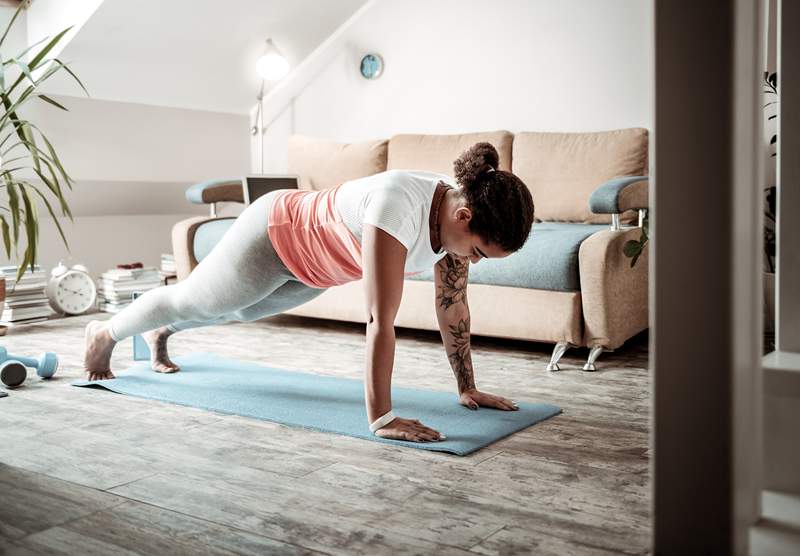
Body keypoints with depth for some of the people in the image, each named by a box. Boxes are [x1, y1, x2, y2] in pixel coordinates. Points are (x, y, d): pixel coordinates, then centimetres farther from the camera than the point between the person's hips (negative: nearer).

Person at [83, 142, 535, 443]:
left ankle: (160, 335, 63)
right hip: (273, 237, -7)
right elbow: (381, 320, -45)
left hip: (312, 268, 7)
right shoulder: (400, 206, -44)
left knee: (237, 310, 32)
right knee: (192, 301, 18)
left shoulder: (461, 212, -20)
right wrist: (380, 419, -42)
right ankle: (104, 334, 50)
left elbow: (454, 307, -11)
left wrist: (468, 389, -9)